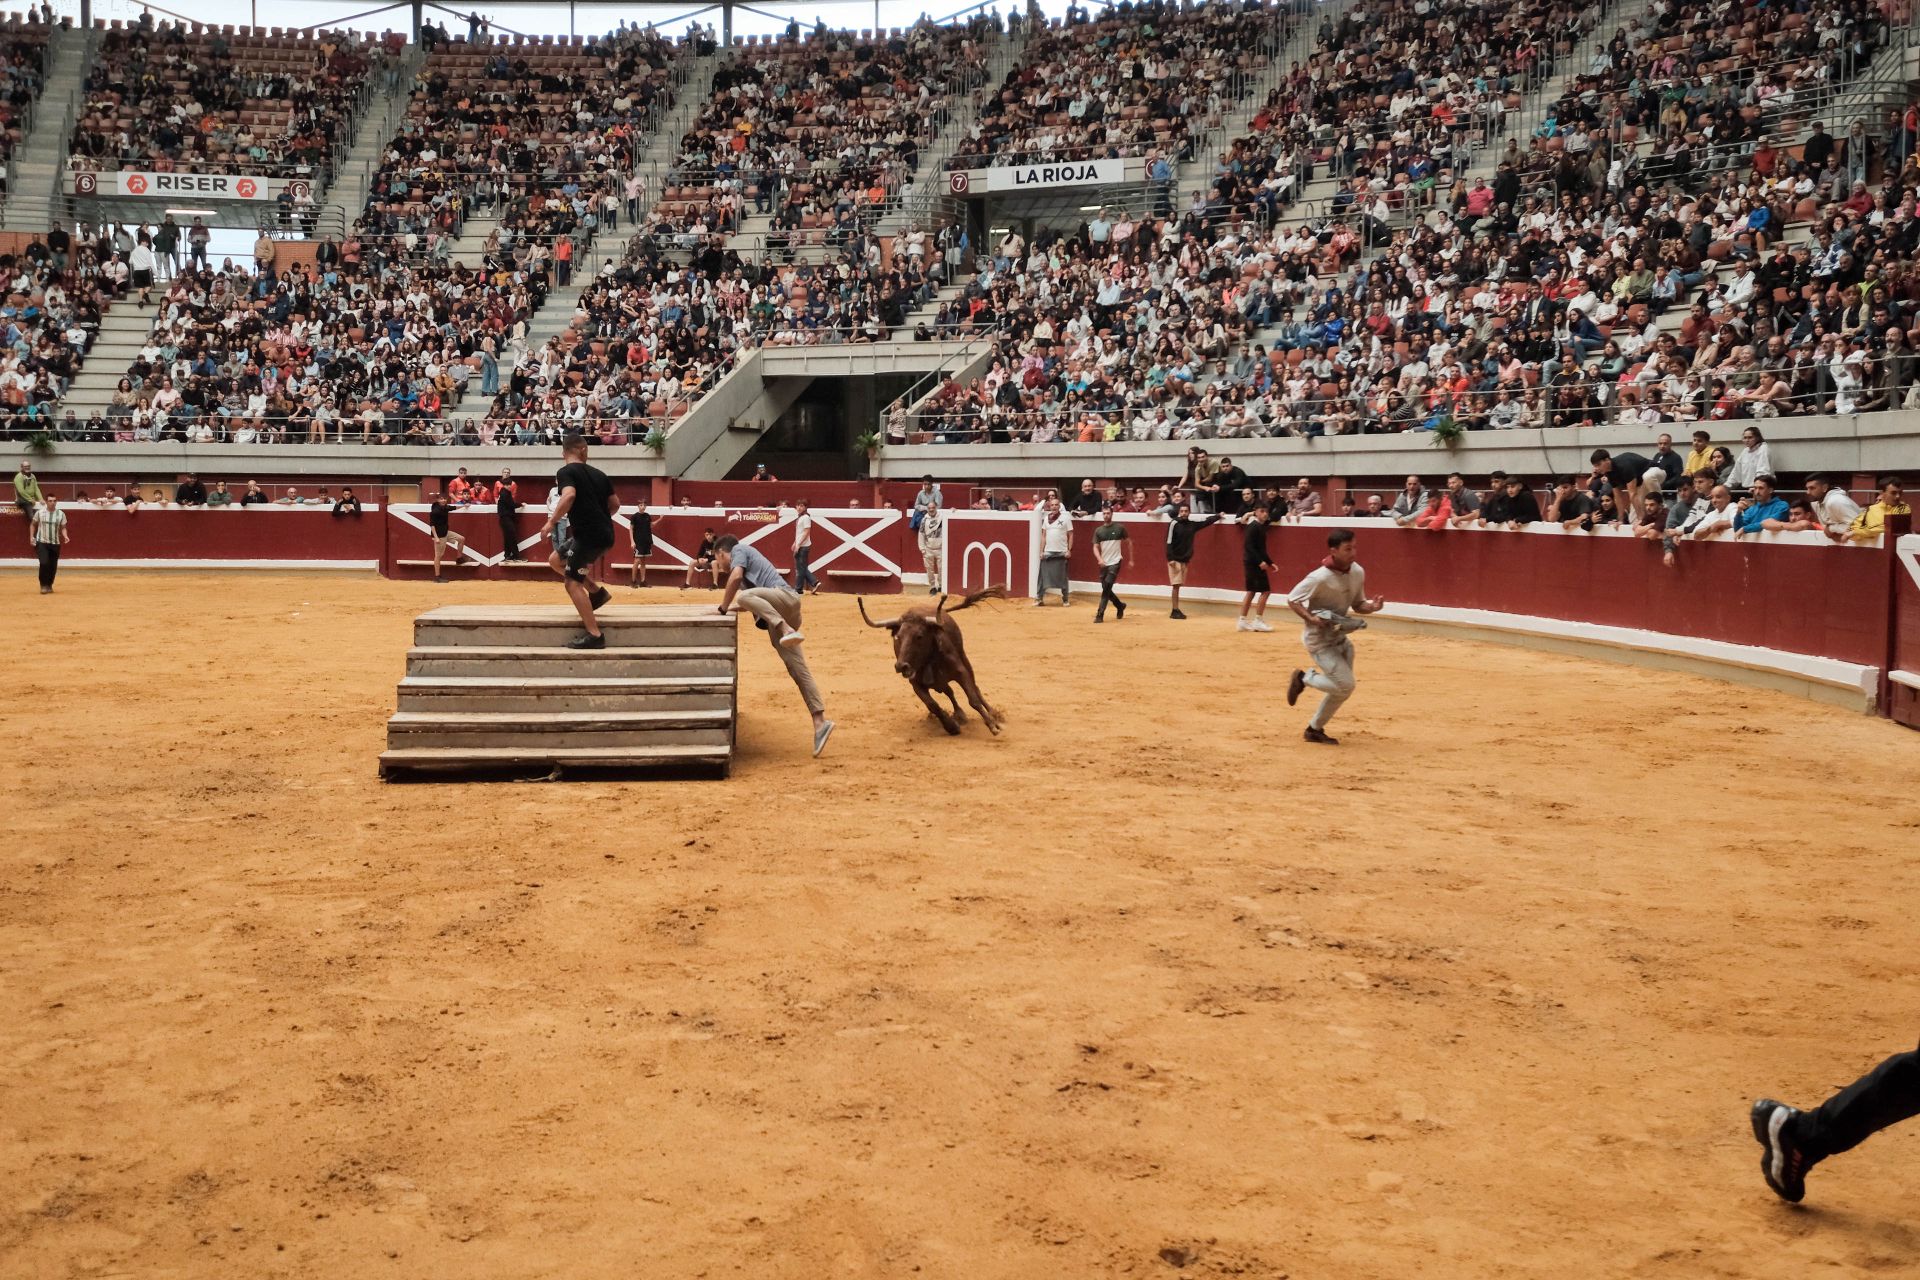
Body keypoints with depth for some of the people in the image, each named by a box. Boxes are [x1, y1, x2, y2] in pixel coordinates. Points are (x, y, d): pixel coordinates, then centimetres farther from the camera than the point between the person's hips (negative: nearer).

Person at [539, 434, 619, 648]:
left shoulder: (565, 472, -6)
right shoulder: (598, 474, 14)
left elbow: (569, 495, -26)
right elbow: (615, 503, 19)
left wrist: (551, 522, -20)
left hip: (588, 534, -8)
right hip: (604, 533, 8)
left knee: (572, 582, -2)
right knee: (556, 560, 23)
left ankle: (594, 635, -6)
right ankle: (597, 591, 22)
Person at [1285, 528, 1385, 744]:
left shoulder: (1358, 572, -4)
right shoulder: (1320, 578, -25)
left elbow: (1358, 604, 9)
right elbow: (1292, 599, -16)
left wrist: (1372, 606, -13)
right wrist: (1311, 618, -29)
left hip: (1340, 637, 8)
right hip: (1319, 640, -8)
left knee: (1341, 688, 15)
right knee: (1345, 685, -15)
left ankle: (1315, 729, 31)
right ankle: (1304, 679, 10)